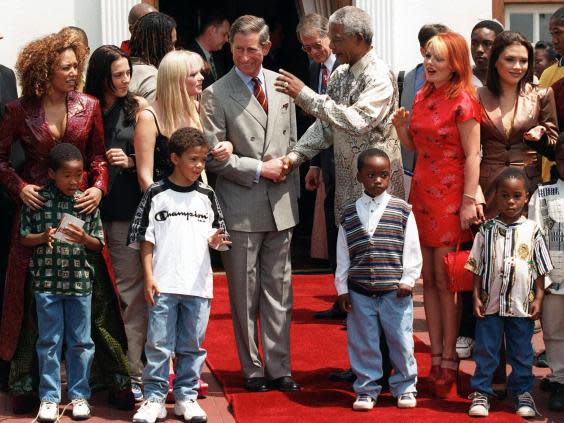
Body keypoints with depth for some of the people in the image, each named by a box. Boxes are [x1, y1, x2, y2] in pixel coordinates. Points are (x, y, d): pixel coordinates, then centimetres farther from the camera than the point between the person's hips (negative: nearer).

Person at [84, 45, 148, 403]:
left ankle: (132, 372, 4)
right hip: (92, 208, 1)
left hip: (128, 210, -1)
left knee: (129, 291, -1)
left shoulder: (138, 107, 5)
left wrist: (130, 161, -10)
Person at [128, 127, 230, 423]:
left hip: (198, 284, 3)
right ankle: (154, 398, 6)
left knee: (192, 344, 7)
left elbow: (216, 237, 15)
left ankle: (186, 397, 16)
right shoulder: (156, 194, 1)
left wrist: (215, 240, -9)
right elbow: (145, 239, 1)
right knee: (158, 343, -2)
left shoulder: (206, 196, 10)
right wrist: (149, 277, -5)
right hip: (164, 284, -3)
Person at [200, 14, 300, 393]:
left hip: (281, 205, 4)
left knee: (279, 291, 7)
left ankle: (279, 368, 14)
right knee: (245, 295, 4)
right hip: (241, 209, -4)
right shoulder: (216, 95, -6)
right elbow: (213, 155, -8)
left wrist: (289, 178, 8)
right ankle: (252, 369, 15)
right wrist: (259, 169, -12)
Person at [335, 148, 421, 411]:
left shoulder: (402, 210, -1)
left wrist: (407, 280, -5)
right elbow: (342, 255, 7)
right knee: (363, 342, 7)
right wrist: (342, 288, 5)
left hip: (395, 290, -1)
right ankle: (367, 388, 19)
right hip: (359, 291, 2)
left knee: (401, 340, 4)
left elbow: (412, 249, 0)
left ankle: (405, 387, 20)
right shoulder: (349, 214, 4)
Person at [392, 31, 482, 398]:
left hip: (450, 196, -7)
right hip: (422, 191, 7)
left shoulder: (462, 101, -10)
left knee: (444, 279, -3)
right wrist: (402, 127, -4)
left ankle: (448, 360, 7)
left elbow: (472, 155, -12)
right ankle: (436, 357, 15)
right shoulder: (422, 97, 11)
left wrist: (469, 202, -16)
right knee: (428, 278, 8)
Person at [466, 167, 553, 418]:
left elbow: (541, 269, 5)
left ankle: (522, 392, 21)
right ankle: (481, 392, 14)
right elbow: (477, 268, 4)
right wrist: (476, 297, -2)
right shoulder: (487, 230, 1)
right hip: (490, 304, 0)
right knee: (485, 350, 5)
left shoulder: (532, 231, 0)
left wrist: (538, 298, -1)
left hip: (522, 306, 0)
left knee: (522, 353, 9)